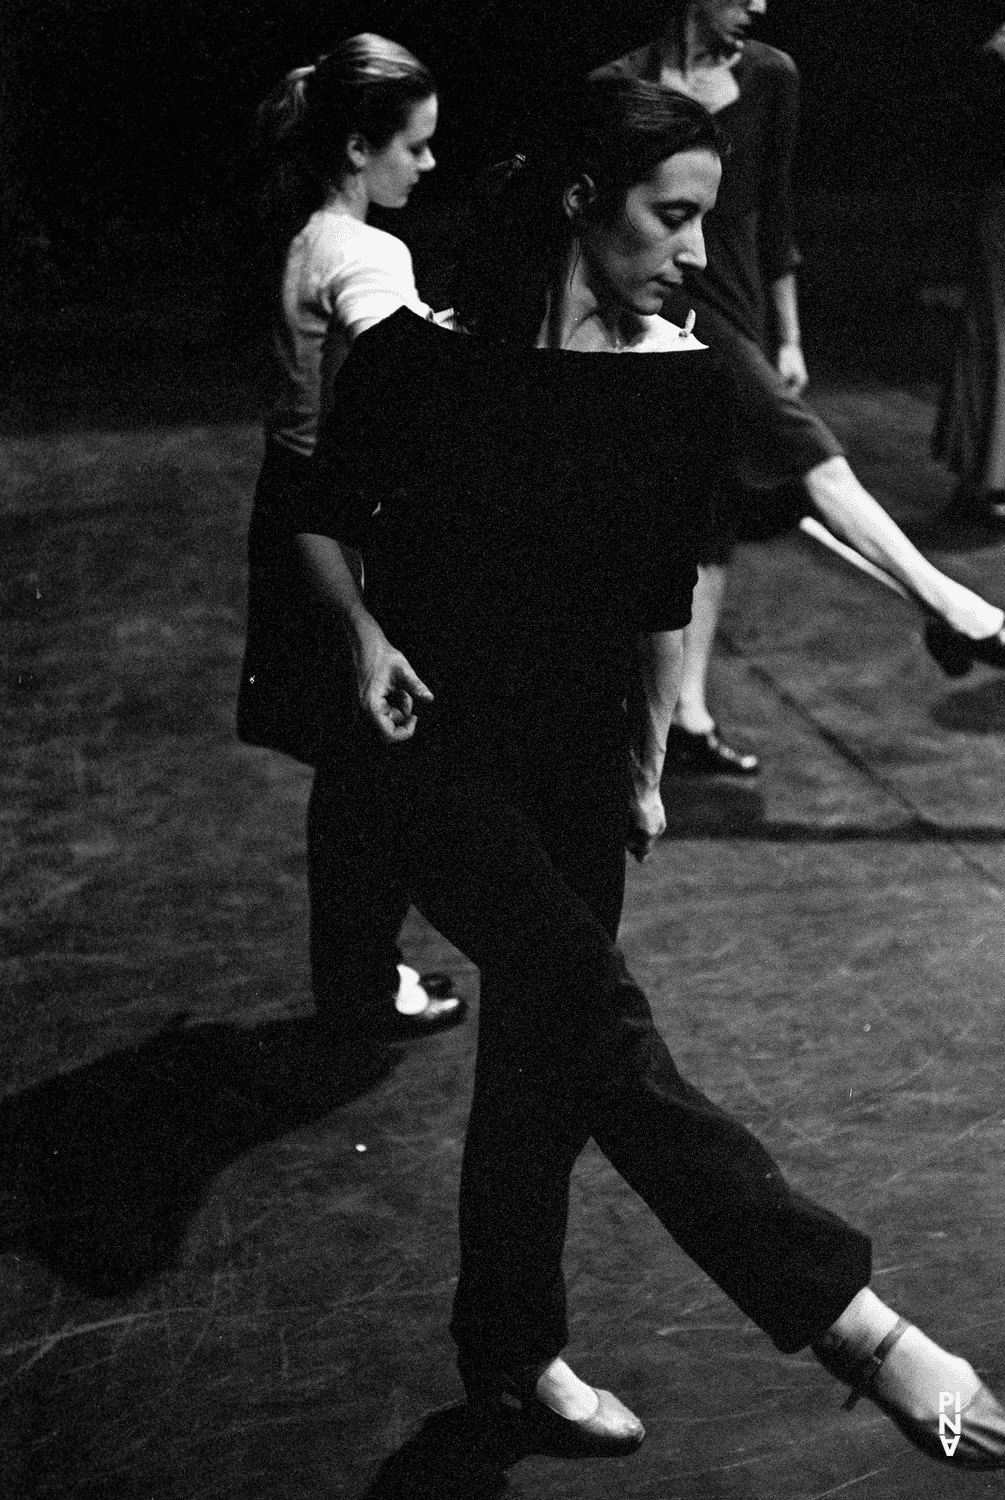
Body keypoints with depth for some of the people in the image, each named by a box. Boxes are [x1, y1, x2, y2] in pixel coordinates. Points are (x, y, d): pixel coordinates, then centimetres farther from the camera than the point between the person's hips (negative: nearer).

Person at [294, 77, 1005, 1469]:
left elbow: (664, 595, 10)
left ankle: (512, 1359, 31)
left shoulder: (686, 384, -2)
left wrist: (647, 766, 14)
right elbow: (323, 518, 4)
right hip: (434, 740, -4)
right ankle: (849, 1317, -26)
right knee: (600, 1016, -22)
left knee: (542, 1055, 12)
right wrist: (367, 635, -12)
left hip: (578, 762, 4)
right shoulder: (423, 353, -11)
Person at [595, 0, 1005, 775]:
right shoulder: (624, 89, -8)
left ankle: (689, 717, 13)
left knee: (712, 516, 7)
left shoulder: (771, 78, 5)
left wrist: (787, 338, 13)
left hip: (737, 307, 6)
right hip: (664, 305, -6)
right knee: (809, 454, -20)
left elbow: (772, 215, 12)